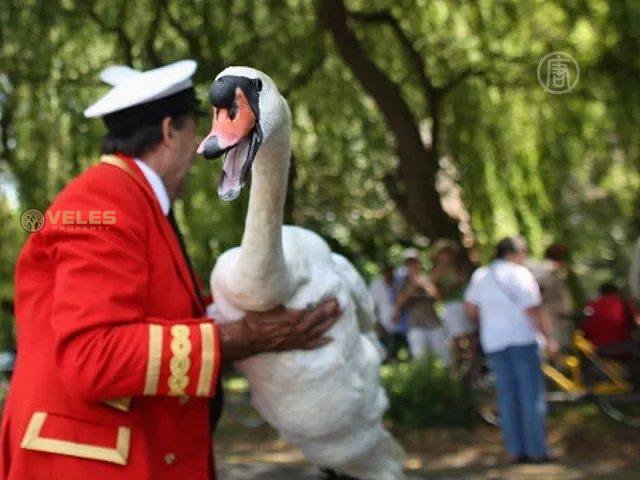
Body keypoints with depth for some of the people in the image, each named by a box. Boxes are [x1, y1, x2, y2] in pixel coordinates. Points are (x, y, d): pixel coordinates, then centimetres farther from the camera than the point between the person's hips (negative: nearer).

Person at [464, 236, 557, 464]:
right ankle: (537, 449, -2)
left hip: (493, 342, 5)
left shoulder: (480, 275, 10)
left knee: (507, 395, 9)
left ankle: (516, 450, 7)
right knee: (532, 395, 0)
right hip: (522, 339, -5)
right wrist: (549, 338, -8)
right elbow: (534, 310, -13)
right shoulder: (520, 274, -8)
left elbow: (471, 307, 15)